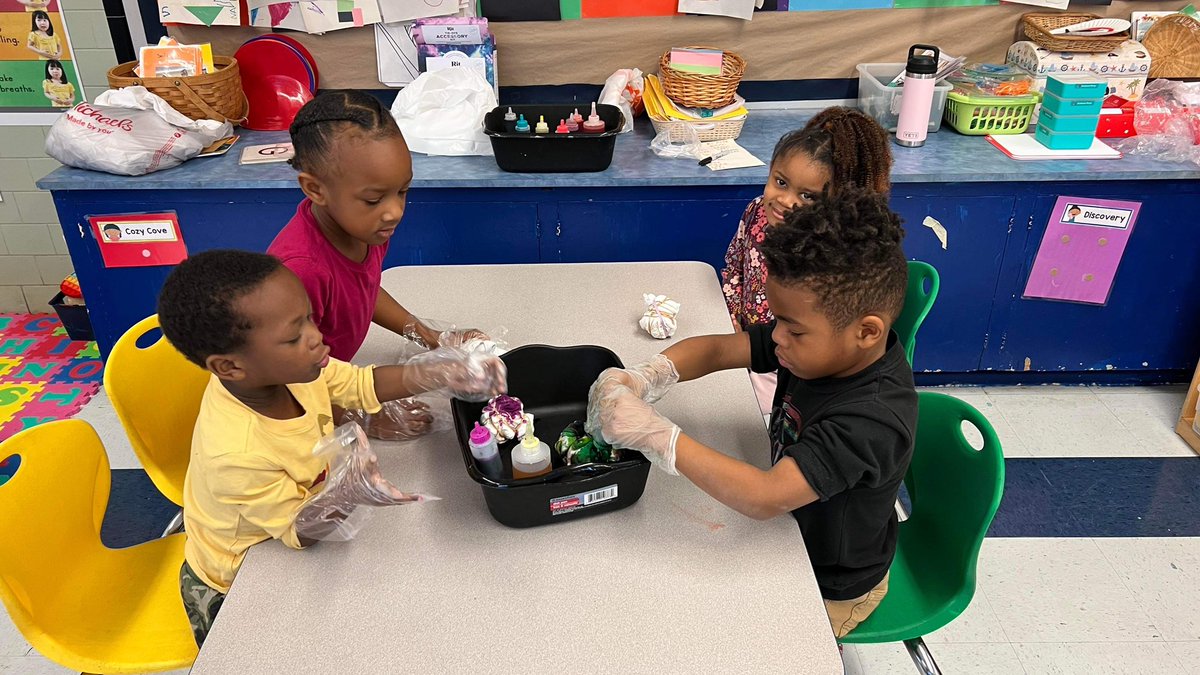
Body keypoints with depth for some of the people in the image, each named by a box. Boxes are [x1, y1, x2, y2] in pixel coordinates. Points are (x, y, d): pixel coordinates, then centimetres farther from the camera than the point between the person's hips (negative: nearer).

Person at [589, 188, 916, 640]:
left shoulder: (873, 419, -38)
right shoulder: (823, 341, -17)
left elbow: (766, 498, -44)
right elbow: (716, 349, -12)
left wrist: (654, 433, -45)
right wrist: (643, 378, -30)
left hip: (831, 591, -6)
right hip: (794, 531, 6)